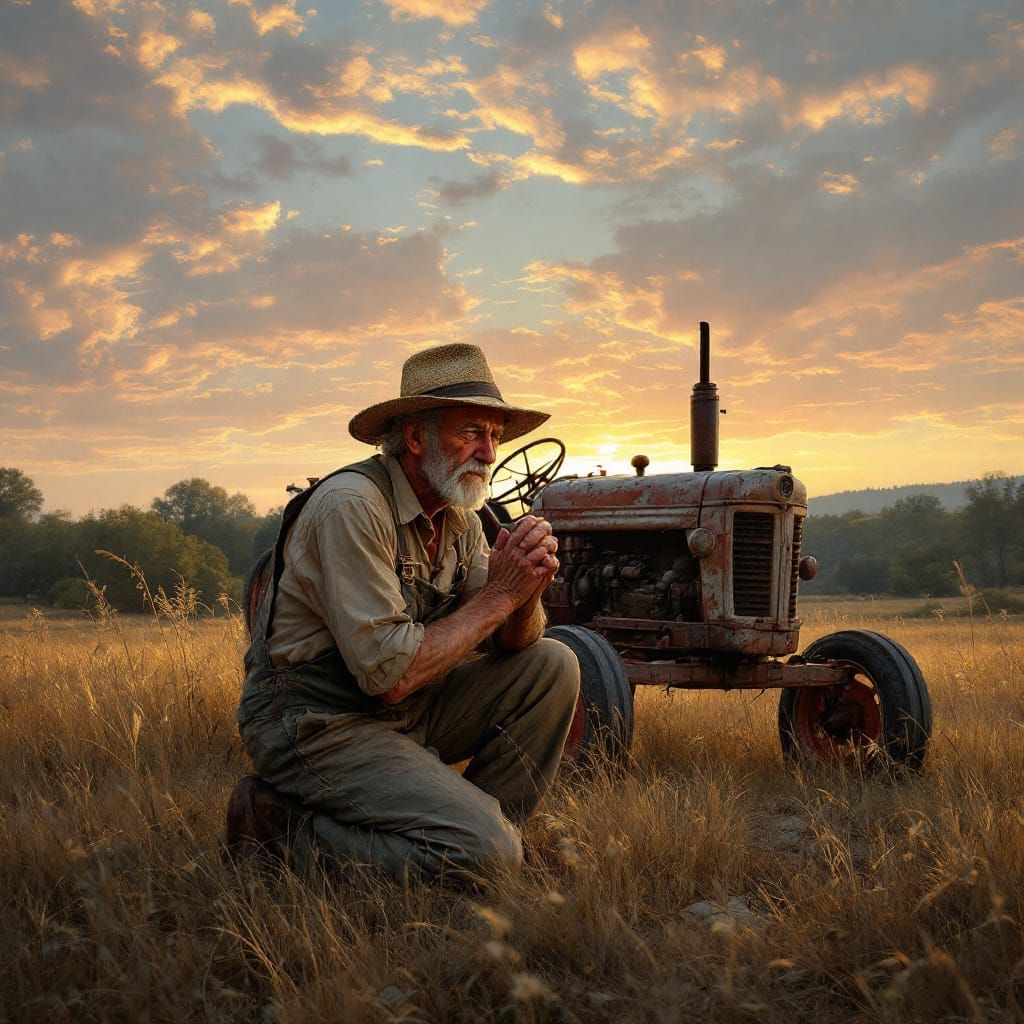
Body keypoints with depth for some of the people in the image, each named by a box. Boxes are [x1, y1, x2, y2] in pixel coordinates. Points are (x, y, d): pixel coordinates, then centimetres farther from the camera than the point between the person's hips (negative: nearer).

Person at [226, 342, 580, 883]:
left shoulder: (460, 519, 5)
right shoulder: (351, 505, -22)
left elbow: (509, 644, 3)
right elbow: (388, 673, -26)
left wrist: (526, 589, -19)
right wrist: (498, 596, -21)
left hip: (401, 708, 9)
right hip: (314, 721, -9)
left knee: (551, 664, 0)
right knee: (485, 851, -21)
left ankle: (480, 820, 8)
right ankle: (280, 824, -6)